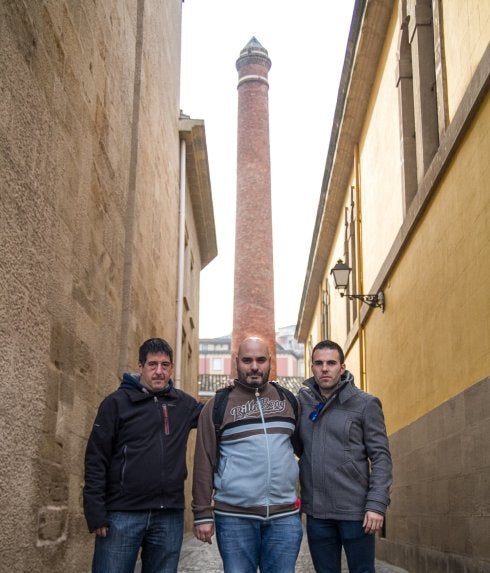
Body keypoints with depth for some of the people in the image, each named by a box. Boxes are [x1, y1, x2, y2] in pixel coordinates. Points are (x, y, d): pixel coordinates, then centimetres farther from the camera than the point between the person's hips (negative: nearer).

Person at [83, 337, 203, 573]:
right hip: (122, 514, -3)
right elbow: (96, 460, -4)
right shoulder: (117, 402, -2)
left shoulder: (183, 403, 10)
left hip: (170, 516, 4)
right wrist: (96, 513, -10)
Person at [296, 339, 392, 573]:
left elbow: (381, 457, -5)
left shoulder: (365, 404, -2)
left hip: (355, 510, -3)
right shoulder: (302, 402, 6)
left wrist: (377, 504, -14)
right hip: (316, 511, 3)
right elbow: (297, 448, 8)